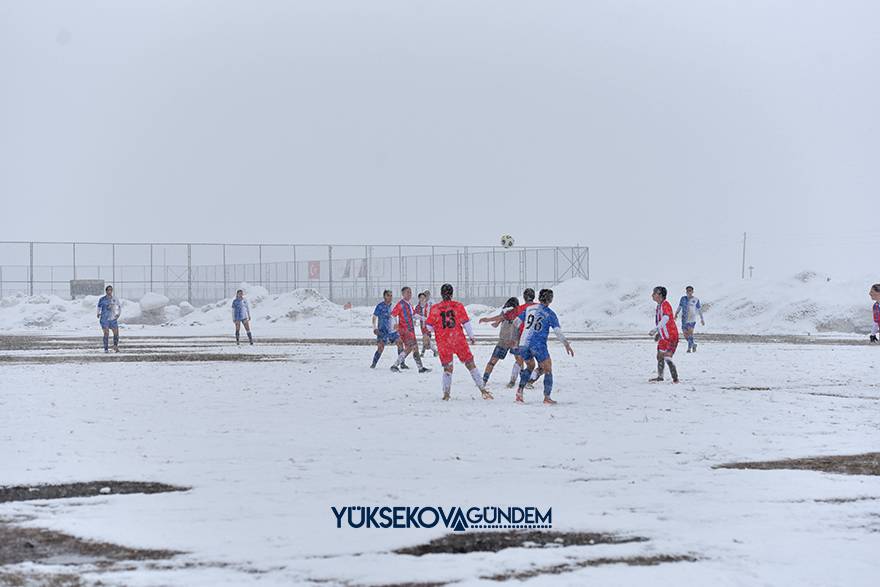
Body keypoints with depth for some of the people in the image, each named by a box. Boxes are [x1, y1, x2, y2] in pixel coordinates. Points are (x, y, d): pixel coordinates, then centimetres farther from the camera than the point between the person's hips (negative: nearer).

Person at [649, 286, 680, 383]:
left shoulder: (665, 305, -17)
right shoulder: (659, 306, 13)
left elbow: (666, 318, -32)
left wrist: (655, 329, -36)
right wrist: (658, 333, 20)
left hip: (671, 337, -10)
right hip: (664, 337, 10)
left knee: (667, 358, -15)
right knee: (660, 357, 18)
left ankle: (675, 379, -11)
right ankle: (660, 377, 32)